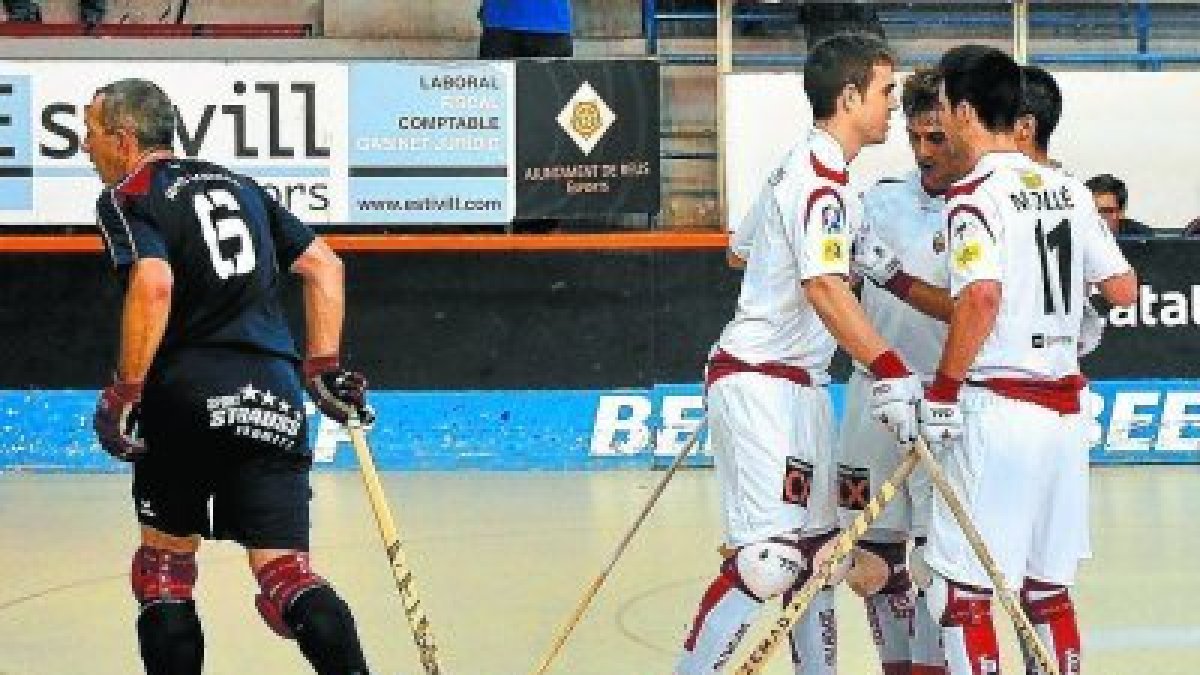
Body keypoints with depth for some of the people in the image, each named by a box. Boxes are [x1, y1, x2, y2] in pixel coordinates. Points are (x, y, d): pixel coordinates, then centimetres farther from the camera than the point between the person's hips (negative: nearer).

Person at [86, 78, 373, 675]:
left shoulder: (127, 197, 2)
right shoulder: (238, 185, 23)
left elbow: (153, 286, -16)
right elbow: (323, 265, 21)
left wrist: (122, 394, -12)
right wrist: (324, 368, 22)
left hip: (185, 395, -4)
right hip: (273, 395, 4)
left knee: (164, 557, 16)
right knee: (282, 570, -4)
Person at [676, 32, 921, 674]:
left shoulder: (800, 166, 14)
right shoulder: (821, 179, -18)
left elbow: (741, 248, 27)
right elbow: (824, 288, -31)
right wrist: (894, 375, -37)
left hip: (795, 385, 11)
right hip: (761, 384, -11)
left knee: (816, 545, 12)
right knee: (770, 556, -16)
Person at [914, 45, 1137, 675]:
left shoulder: (975, 194, -10)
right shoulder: (1069, 190, 10)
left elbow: (982, 297, -25)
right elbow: (1124, 289, 12)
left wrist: (941, 392, -15)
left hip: (997, 407, -7)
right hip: (1064, 412, 7)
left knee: (960, 593, -2)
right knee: (1048, 588, 14)